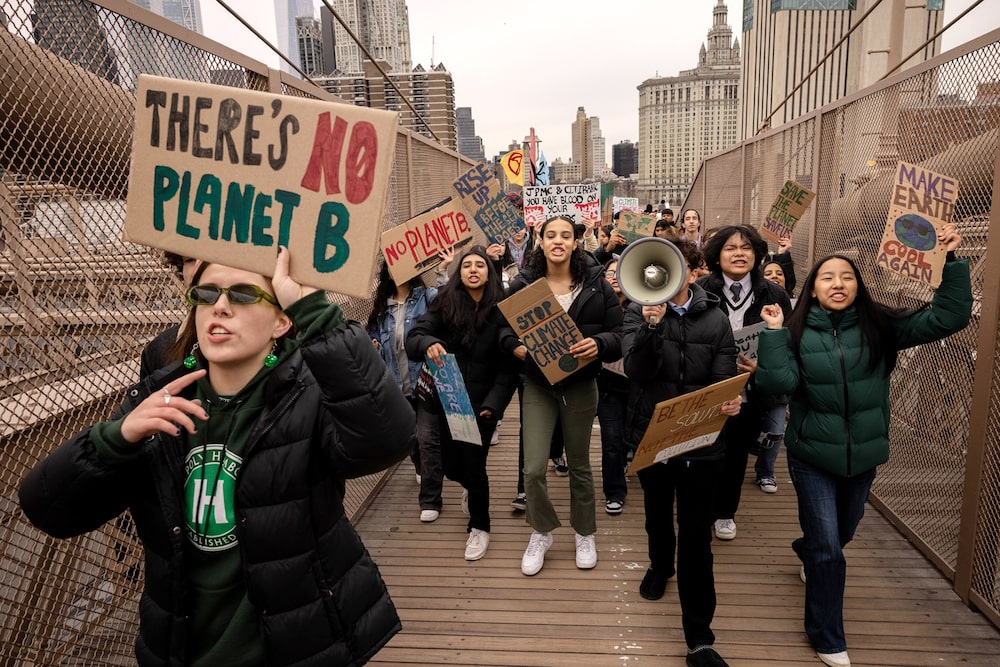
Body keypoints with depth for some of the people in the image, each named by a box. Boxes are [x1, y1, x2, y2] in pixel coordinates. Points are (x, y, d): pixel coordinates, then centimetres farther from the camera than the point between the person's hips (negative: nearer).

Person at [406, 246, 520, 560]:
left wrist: (493, 403, -20)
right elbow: (413, 338, -11)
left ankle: (479, 527, 26)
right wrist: (428, 343, -34)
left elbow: (509, 365, -9)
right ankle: (473, 486, 50)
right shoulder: (444, 303, -4)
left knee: (473, 465, -2)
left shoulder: (501, 310, -8)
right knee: (451, 466, 11)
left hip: (483, 402, -2)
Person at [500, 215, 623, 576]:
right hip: (538, 385, 0)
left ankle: (585, 534, 36)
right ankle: (541, 532, 24)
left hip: (580, 385, 0)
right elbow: (505, 329, 2)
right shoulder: (523, 284, -4)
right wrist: (520, 349, -18)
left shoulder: (596, 284, -5)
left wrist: (598, 344, -25)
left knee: (579, 464, 15)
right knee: (533, 468, -4)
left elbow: (618, 333, -5)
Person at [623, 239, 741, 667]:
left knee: (696, 538, 1)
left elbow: (723, 381, -3)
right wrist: (652, 326, -32)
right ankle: (660, 564, 55)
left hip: (700, 441, -1)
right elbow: (636, 371, -17)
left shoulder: (716, 320, -1)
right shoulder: (639, 313, -5)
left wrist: (730, 402, -26)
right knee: (657, 512, 24)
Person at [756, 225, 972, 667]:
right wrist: (773, 333, -26)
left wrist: (950, 262, -18)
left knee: (843, 532, 25)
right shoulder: (797, 333, -11)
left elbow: (948, 317, -11)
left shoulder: (879, 327, -6)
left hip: (863, 454, 3)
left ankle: (807, 552, 62)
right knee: (828, 550, 0)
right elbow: (778, 382, -23)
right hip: (813, 455, -3)